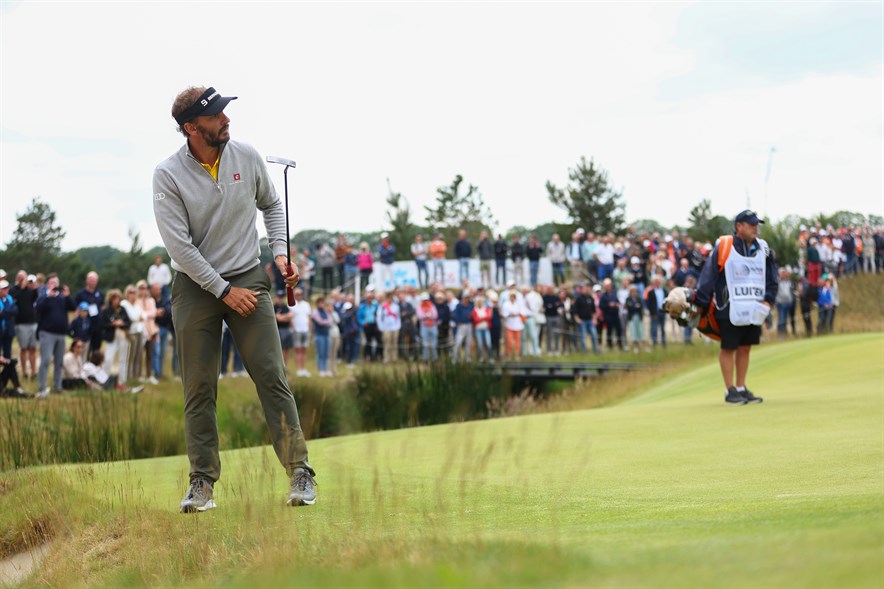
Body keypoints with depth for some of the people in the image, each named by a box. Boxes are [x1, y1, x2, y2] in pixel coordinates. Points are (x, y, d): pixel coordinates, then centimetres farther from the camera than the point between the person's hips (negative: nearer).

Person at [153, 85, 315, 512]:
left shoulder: (247, 157, -2)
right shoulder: (168, 175, -12)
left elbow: (272, 205, 16)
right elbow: (179, 245, -14)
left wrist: (279, 253, 1)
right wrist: (224, 290, -15)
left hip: (248, 279, 2)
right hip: (195, 286, -1)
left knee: (272, 377, -6)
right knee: (199, 389, 1)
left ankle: (299, 472, -5)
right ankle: (202, 482, 8)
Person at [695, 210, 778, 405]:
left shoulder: (763, 249, 8)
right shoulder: (723, 247, -9)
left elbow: (772, 277, 13)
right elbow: (708, 276, -7)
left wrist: (768, 299, -1)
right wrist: (701, 303, -9)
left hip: (754, 309, 5)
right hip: (730, 309, -5)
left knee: (745, 348, 11)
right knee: (728, 348, 1)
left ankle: (741, 388, 19)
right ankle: (730, 390, 7)